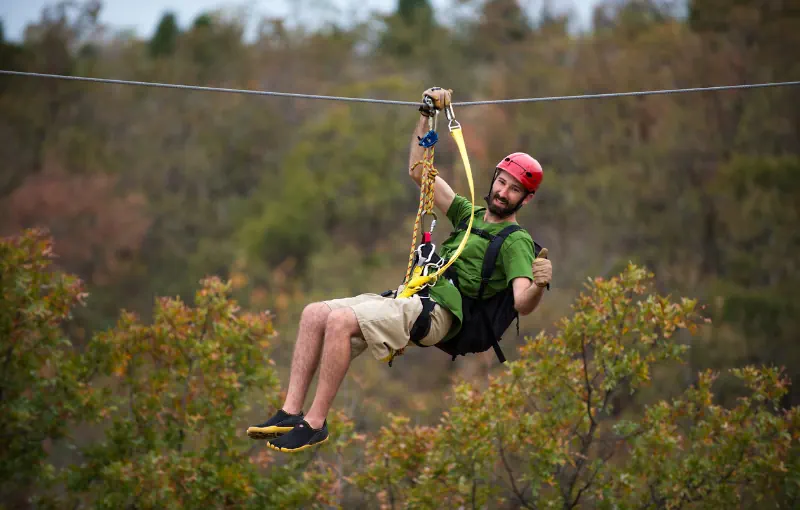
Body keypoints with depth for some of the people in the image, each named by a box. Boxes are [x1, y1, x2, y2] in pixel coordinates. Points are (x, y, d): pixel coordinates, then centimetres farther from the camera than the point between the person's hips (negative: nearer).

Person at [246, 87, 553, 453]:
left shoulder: (515, 242, 0)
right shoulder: (469, 214, 23)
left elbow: (522, 304, -15)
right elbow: (419, 172, 28)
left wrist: (539, 285, -37)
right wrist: (426, 116, 22)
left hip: (436, 314, -9)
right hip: (410, 298, 9)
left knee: (340, 320, -28)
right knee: (314, 313, -4)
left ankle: (315, 423, -24)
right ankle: (291, 412, -9)